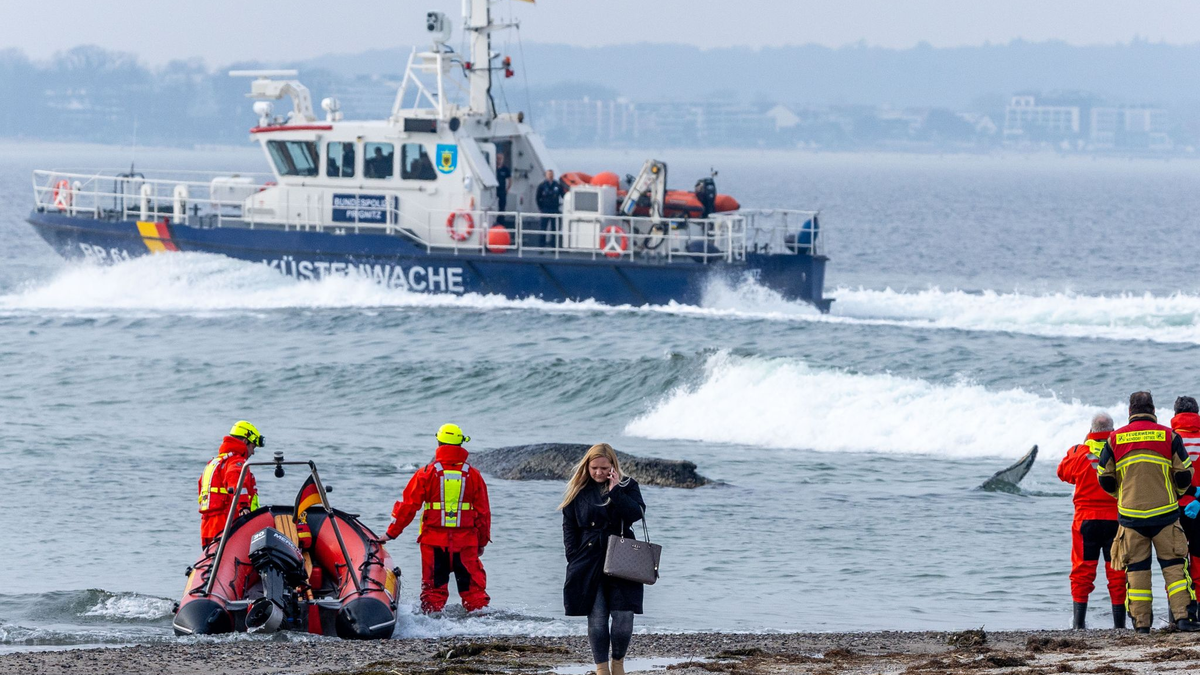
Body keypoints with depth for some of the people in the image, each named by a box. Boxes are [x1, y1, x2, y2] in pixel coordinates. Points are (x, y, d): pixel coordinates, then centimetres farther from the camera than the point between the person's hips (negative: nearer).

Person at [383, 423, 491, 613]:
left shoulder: (426, 473, -3)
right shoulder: (473, 475, 2)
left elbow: (408, 506, -1)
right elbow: (483, 511, 7)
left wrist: (391, 533, 8)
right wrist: (482, 541, 18)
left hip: (434, 542, -1)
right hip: (466, 542, 1)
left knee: (434, 589, 5)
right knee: (473, 587, 6)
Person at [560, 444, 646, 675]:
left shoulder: (627, 486, 4)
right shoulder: (578, 491, 5)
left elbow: (636, 513, -13)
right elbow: (569, 528, 6)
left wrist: (615, 490, -16)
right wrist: (574, 560, -2)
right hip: (588, 561, 0)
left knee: (624, 616, -5)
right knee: (596, 618, -1)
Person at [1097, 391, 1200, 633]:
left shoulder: (1115, 439, 3)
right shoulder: (1168, 436, 0)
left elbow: (1105, 479, 6)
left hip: (1130, 514, 1)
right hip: (1164, 513, -1)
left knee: (1136, 567, 6)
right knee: (1174, 565, 3)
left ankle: (1141, 621, 3)